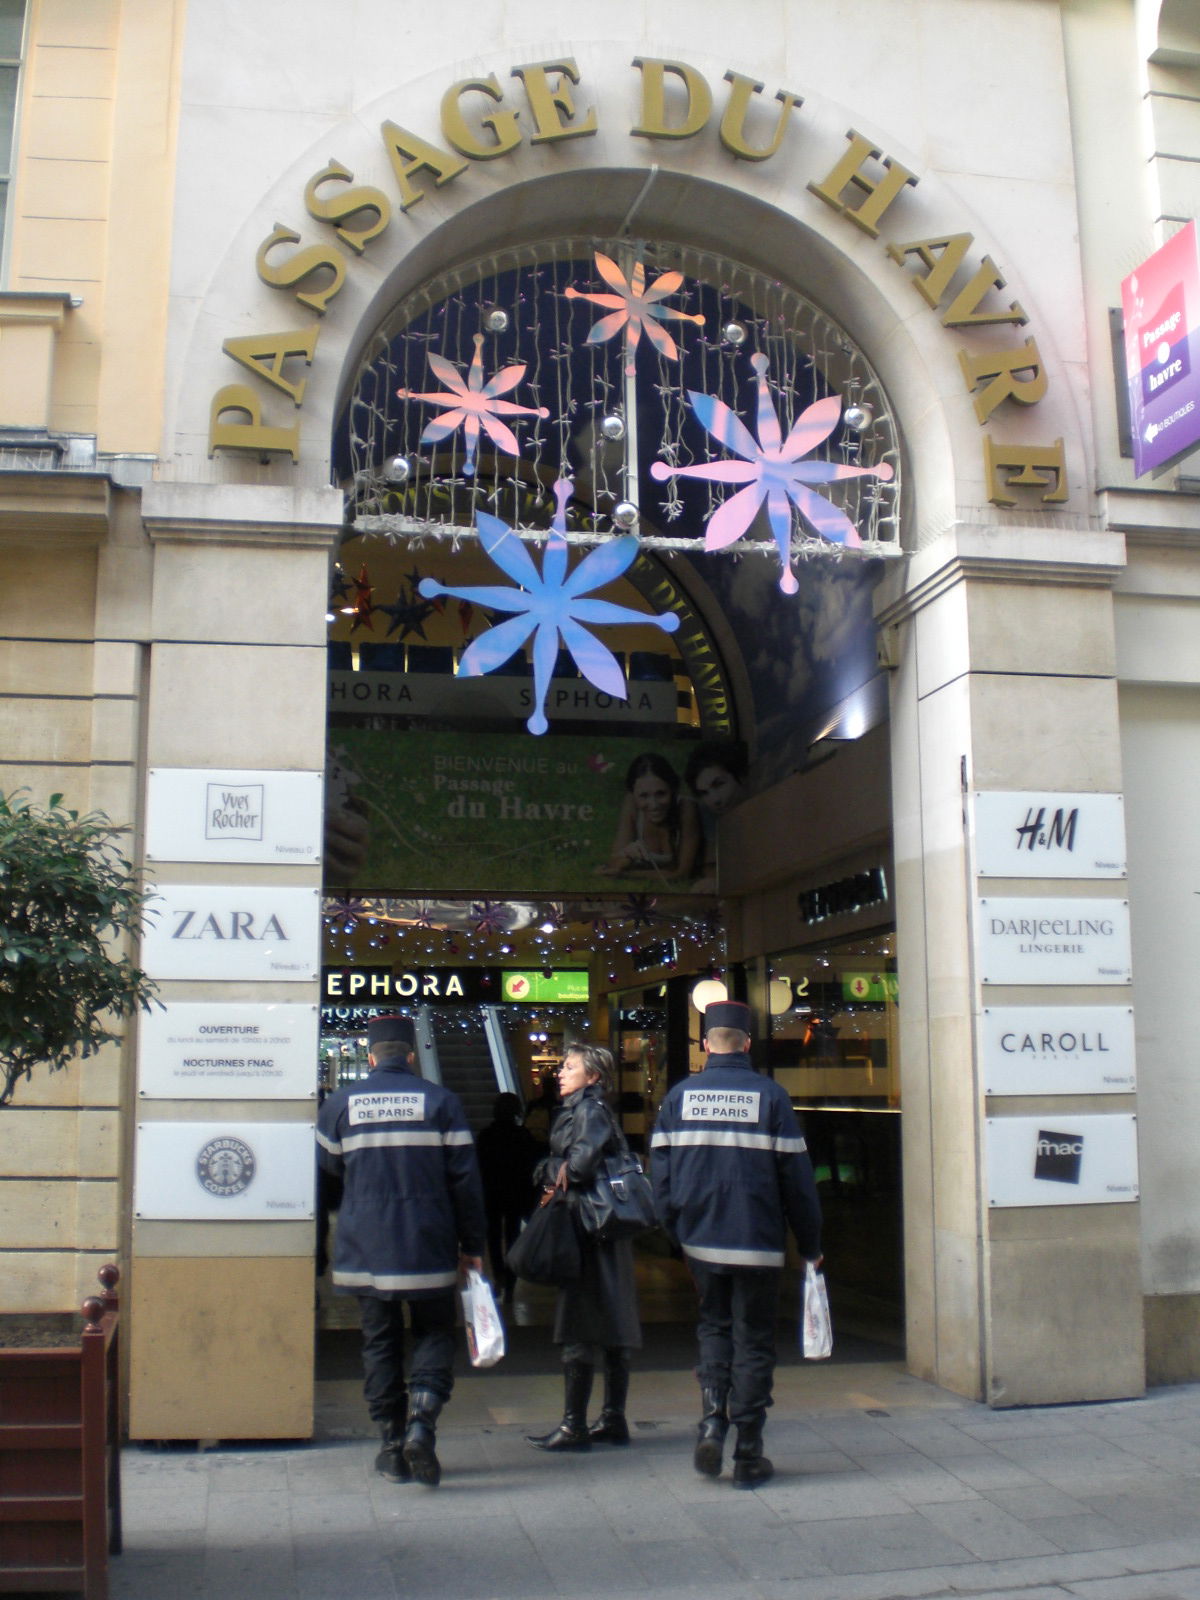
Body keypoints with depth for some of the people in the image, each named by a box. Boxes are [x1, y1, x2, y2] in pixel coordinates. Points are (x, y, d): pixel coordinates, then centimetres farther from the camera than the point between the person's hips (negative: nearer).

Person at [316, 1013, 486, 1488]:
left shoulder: (340, 1104, 2)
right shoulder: (441, 1101, -1)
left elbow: (327, 1180, 8)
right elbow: (465, 1178, -2)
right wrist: (472, 1244, 5)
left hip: (364, 1251, 1)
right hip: (429, 1251, -1)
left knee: (379, 1343, 12)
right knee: (434, 1336, 11)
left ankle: (394, 1448, 13)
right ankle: (421, 1423, -9)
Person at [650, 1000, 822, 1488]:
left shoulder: (679, 1096, 0)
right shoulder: (770, 1095, -6)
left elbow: (660, 1172, 2)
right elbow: (797, 1178, -5)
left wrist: (675, 1229, 15)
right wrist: (810, 1245, 5)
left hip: (700, 1242, 2)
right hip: (757, 1244, -2)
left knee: (713, 1327, 20)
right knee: (753, 1341, 7)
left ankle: (712, 1420, 3)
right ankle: (748, 1456, 10)